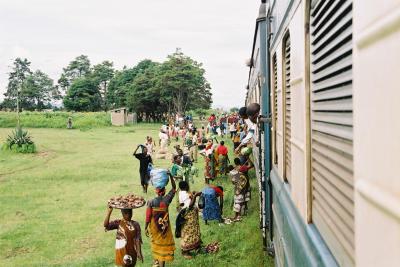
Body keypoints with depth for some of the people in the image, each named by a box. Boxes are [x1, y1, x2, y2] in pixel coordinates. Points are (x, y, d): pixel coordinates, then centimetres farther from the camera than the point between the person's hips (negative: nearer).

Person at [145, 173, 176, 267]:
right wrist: (170, 176, -8)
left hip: (154, 227, 1)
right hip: (164, 227, -1)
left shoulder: (151, 202, -15)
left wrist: (146, 228, 0)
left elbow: (148, 216, -11)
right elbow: (174, 188, -4)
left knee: (155, 244, 24)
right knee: (163, 246, 8)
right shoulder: (166, 200, -14)